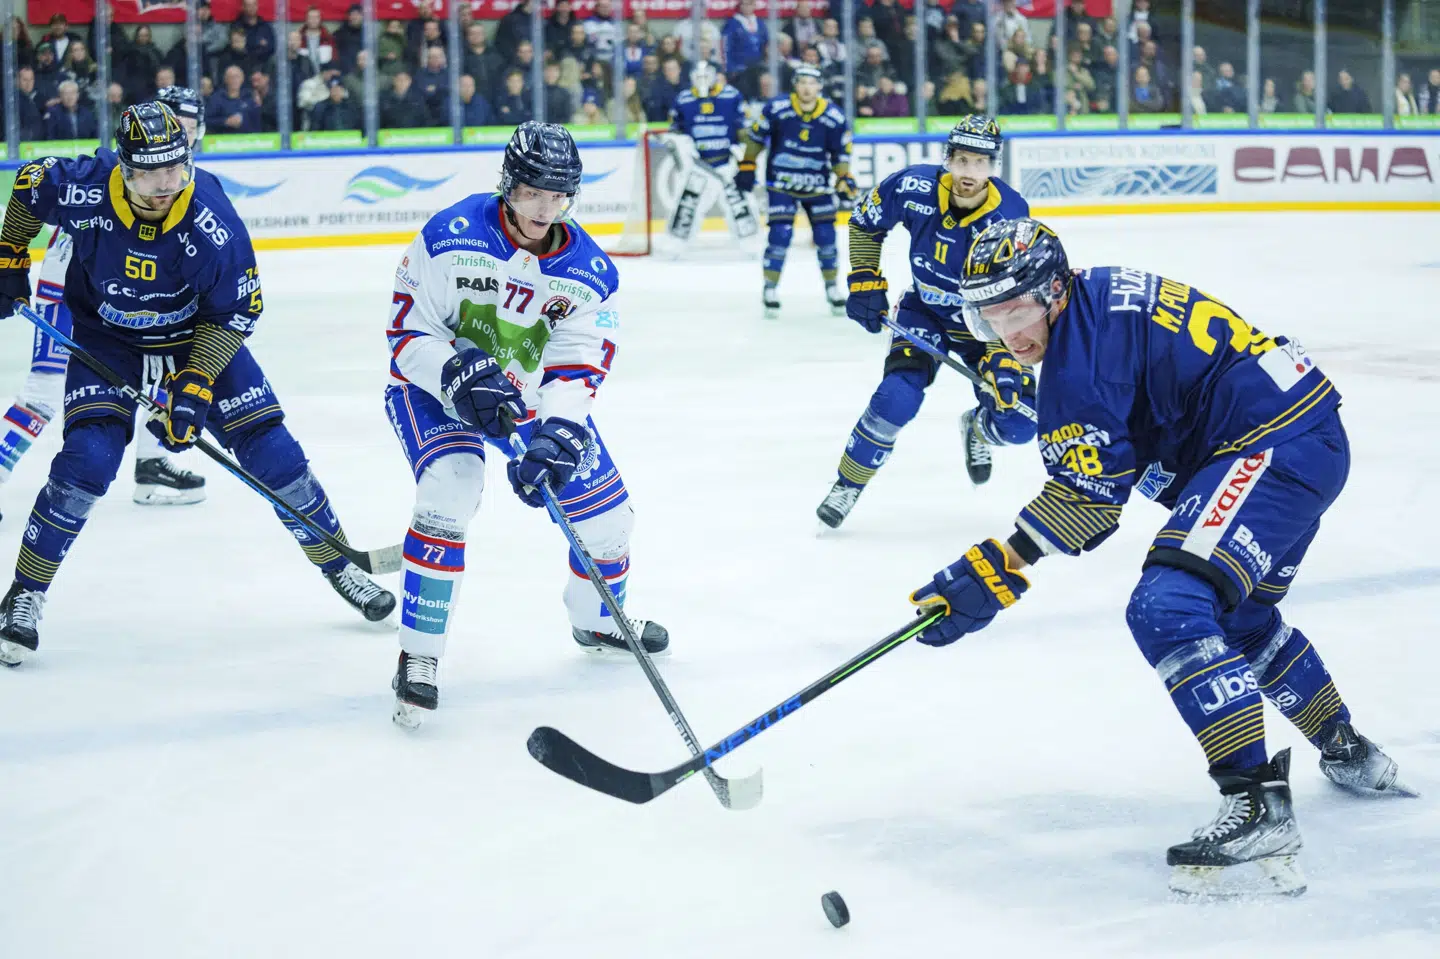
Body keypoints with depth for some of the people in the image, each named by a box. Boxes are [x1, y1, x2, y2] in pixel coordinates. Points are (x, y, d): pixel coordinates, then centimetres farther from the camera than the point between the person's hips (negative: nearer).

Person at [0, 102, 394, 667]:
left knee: (270, 450, -4)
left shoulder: (211, 222, -29)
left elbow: (236, 312, -18)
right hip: (106, 341, 0)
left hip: (199, 338, 0)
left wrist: (195, 383, -24)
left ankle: (338, 564, 16)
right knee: (86, 461, -18)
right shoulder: (84, 191, -26)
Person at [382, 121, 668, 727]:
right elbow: (408, 330, -19)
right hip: (436, 388, -4)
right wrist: (460, 374, -36)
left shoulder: (590, 273, -13)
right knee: (450, 489, -31)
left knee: (606, 512, 5)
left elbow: (578, 370, -19)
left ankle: (597, 622, 38)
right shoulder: (451, 238, -23)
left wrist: (556, 437, -36)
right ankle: (418, 656, -21)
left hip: (531, 399, 5)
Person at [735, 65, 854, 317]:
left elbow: (840, 153, 1)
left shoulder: (834, 117, -10)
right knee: (780, 234, -12)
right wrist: (747, 167, -2)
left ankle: (832, 288, 22)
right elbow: (756, 137, -1)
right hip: (781, 183, -2)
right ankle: (770, 290, 1)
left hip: (817, 185, 2)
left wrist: (844, 181, -10)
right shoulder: (776, 109, -14)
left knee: (826, 235, 2)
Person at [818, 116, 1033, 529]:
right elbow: (865, 222, -1)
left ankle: (976, 430, 27)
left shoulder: (1011, 217, -27)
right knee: (897, 397, -24)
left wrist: (1002, 362, -34)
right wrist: (866, 282, -7)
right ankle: (847, 484, -3)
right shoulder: (913, 187, -23)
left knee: (1017, 424, -11)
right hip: (926, 311, 0)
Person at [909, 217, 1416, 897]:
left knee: (1168, 608, -24)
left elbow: (1090, 490, -20)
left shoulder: (1082, 346, -18)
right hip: (1306, 436, 11)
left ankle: (1260, 811, -28)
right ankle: (1352, 758, 48)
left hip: (1272, 448, -11)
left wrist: (996, 570, -20)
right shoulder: (1100, 297, 12)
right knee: (1239, 619, 30)